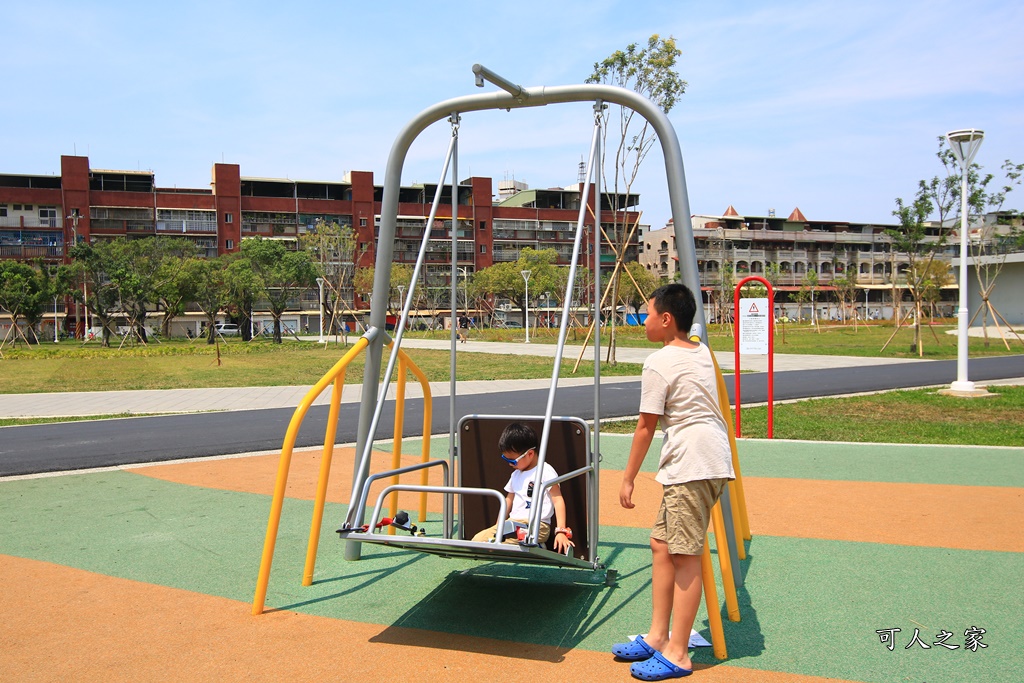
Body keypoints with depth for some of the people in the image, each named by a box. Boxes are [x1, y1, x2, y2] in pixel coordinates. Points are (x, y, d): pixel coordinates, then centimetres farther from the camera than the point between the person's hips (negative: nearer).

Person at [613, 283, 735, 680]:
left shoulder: (658, 363, -9)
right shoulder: (703, 354, 16)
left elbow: (645, 427, -7)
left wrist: (628, 479, 1)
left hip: (692, 465, -9)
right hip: (704, 462, 9)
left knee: (684, 556, -5)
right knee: (662, 544, 14)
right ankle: (657, 637, 21)